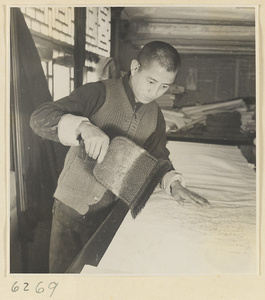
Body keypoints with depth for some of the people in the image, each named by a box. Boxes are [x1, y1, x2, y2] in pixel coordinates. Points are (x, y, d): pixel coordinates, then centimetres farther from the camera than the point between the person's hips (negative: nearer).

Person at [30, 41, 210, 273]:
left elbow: (158, 157, 14)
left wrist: (173, 183, -5)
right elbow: (40, 117, -23)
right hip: (73, 206, -4)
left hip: (110, 210, 4)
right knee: (63, 270, 10)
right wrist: (83, 126, -41)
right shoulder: (99, 93, -15)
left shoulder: (155, 115, 3)